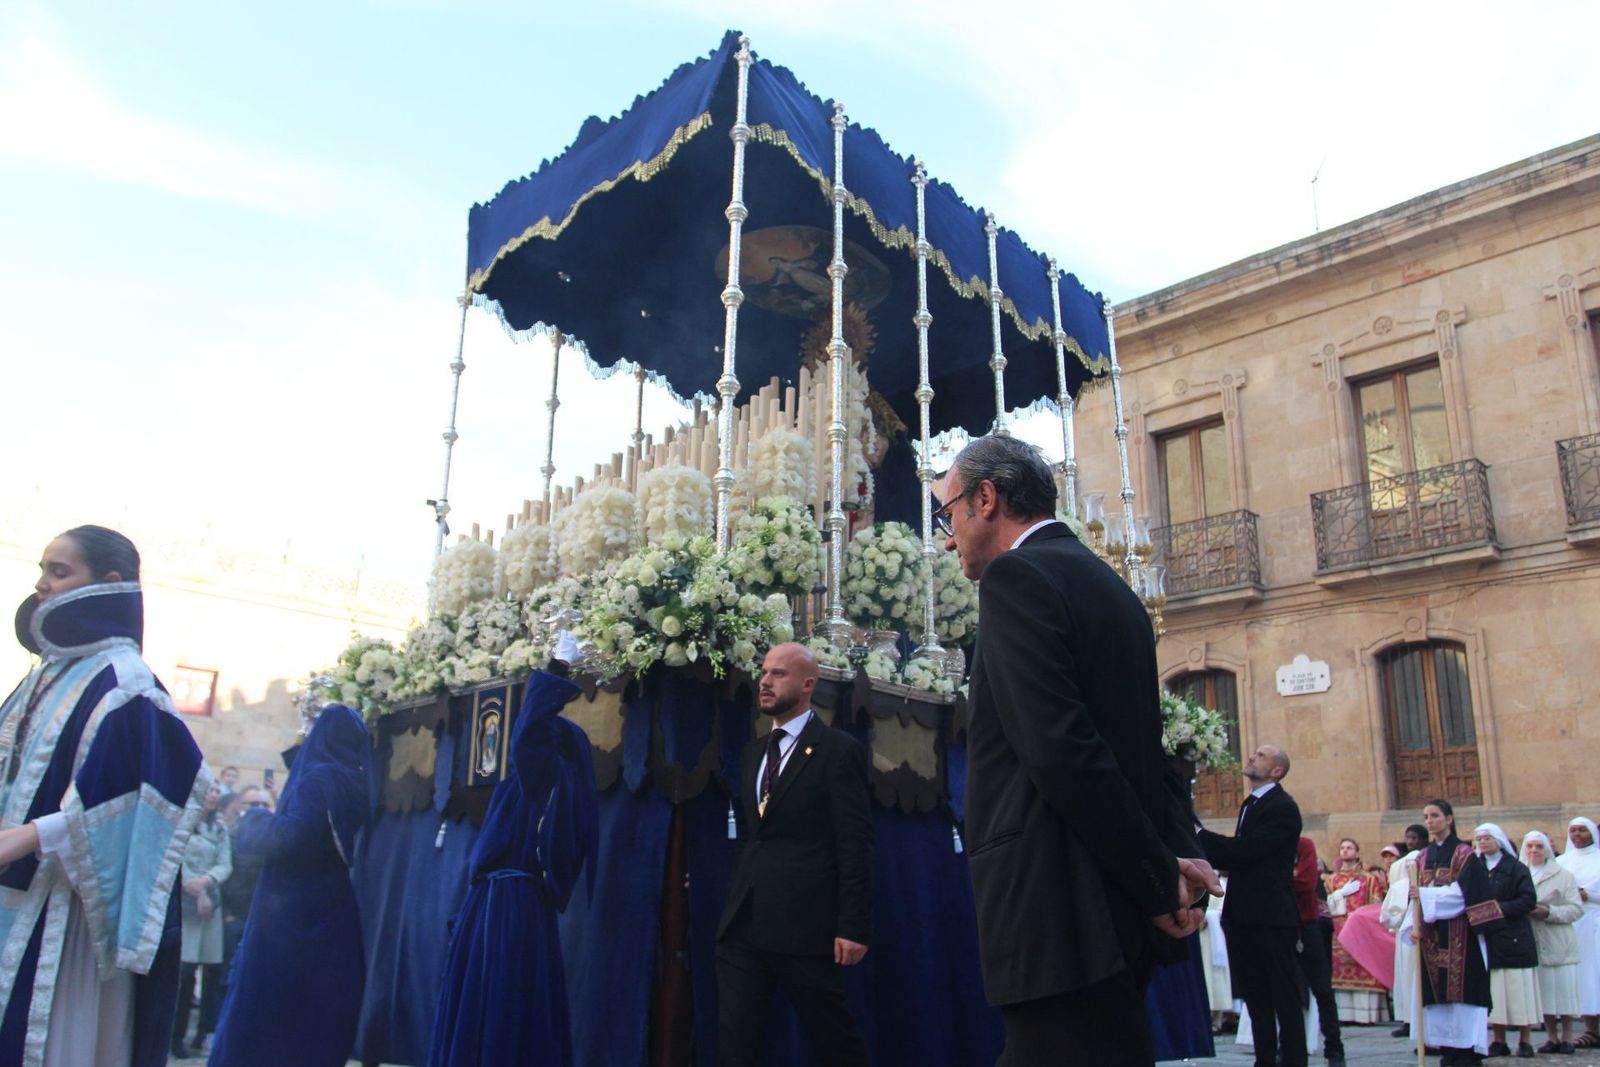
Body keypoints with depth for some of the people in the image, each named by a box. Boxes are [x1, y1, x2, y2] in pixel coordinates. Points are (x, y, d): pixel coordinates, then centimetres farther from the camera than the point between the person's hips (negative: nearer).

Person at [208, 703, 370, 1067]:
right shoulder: (359, 784, 9)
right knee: (319, 1021, 11)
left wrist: (254, 822, -6)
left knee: (259, 1010, 1)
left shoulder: (318, 777, -11)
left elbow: (296, 833, -25)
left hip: (293, 915, -7)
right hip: (337, 920, 7)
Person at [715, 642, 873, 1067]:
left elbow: (855, 845, -9)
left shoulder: (838, 749, -5)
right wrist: (736, 901, 12)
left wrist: (853, 925, -13)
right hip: (744, 922, 6)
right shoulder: (754, 751, 17)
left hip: (805, 924, -6)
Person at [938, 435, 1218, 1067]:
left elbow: (1061, 750, -20)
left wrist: (1158, 880, -14)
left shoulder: (1016, 576, -11)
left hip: (1060, 918, -10)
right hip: (1120, 913, 10)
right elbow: (1147, 747, 16)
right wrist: (1176, 852, 3)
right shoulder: (1108, 586, 18)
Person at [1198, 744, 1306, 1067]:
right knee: (1255, 996, 13)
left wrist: (1198, 835, -14)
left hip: (1271, 916, -9)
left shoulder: (1282, 808, -12)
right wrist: (1205, 853, -1)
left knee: (1284, 996, 0)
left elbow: (1245, 850, -21)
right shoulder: (1250, 804, 16)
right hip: (1245, 916, 9)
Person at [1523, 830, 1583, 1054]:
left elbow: (1576, 909, -4)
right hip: (1533, 943, 2)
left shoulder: (1563, 875, 3)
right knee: (1542, 990, 5)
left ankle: (1566, 1036, 12)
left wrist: (1549, 912, -17)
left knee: (1564, 988, 0)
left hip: (1559, 944, -2)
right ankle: (1551, 1037, 14)